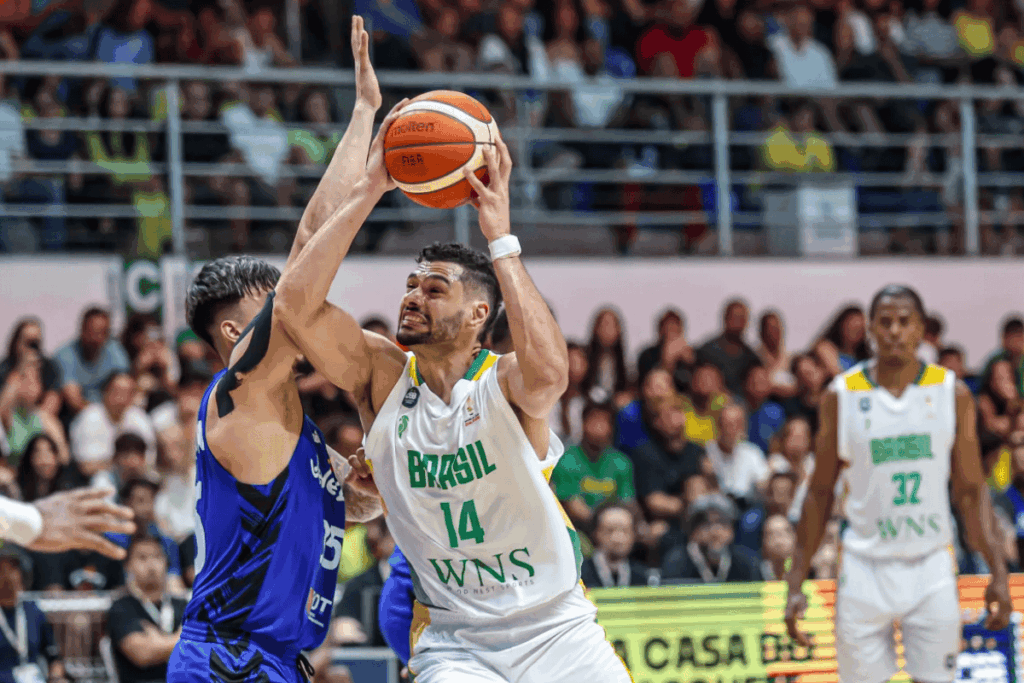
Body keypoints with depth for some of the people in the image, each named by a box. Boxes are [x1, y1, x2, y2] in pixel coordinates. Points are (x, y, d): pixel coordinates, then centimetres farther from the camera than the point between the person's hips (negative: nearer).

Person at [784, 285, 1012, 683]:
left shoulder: (951, 393, 1)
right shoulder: (842, 396, -1)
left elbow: (970, 491, 4)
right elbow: (821, 493, 5)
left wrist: (998, 572, -5)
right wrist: (796, 582, 0)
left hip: (931, 567, 1)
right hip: (867, 570, 0)